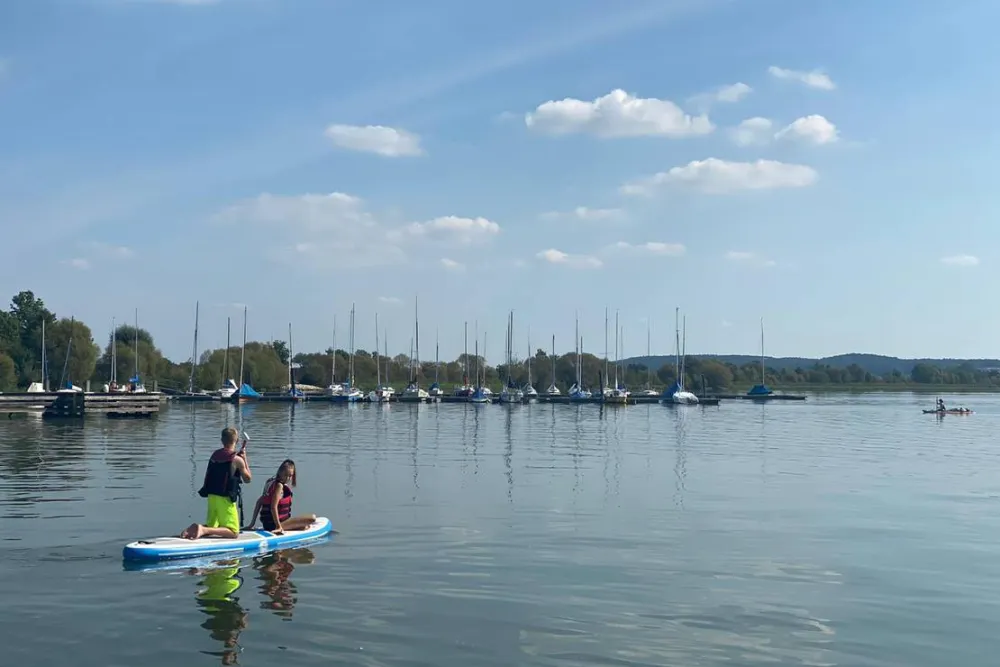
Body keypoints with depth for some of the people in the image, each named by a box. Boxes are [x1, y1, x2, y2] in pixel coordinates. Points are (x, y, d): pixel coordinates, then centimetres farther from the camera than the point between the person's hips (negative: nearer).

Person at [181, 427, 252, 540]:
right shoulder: (237, 459, -10)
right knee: (234, 533, -2)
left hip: (211, 497, 7)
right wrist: (245, 459, 7)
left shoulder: (215, 455, 7)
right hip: (225, 499, -7)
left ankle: (194, 529, -7)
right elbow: (247, 479, 2)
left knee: (211, 528, 22)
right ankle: (204, 530, -20)